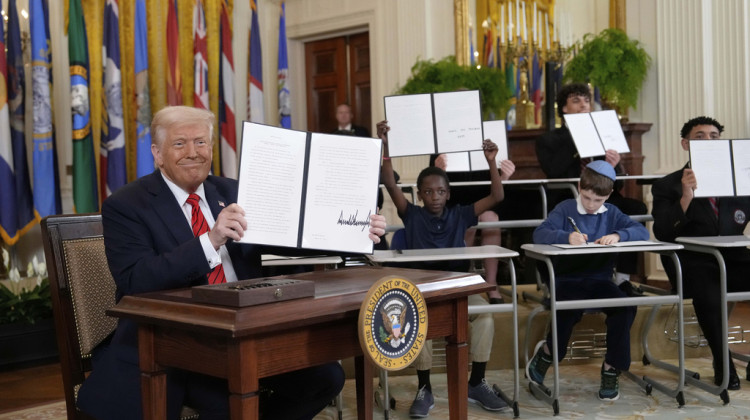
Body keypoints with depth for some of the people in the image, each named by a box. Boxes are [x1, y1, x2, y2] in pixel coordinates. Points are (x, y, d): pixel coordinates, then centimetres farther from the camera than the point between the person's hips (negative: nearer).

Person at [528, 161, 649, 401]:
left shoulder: (611, 214, 13)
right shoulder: (565, 209, 3)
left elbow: (642, 232, 0)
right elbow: (539, 234, -12)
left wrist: (618, 235, -21)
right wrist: (567, 236, -31)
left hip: (600, 279, 4)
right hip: (567, 279, -3)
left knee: (625, 307, -25)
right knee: (571, 310, -34)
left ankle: (611, 369, -4)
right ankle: (548, 352, -2)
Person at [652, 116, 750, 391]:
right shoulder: (667, 186, 10)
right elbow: (663, 234, -5)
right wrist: (686, 197, -18)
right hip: (694, 263, -3)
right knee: (708, 294, -35)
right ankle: (722, 364, -12)